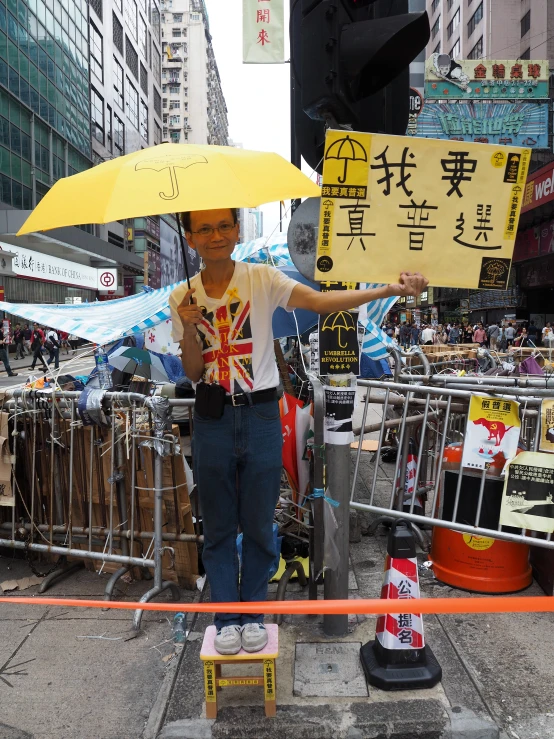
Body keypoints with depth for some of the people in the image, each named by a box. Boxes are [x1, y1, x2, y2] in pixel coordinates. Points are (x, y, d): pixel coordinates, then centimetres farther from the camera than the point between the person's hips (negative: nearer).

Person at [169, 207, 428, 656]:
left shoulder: (262, 279, -5)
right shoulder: (183, 298, 2)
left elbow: (322, 301, -20)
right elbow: (193, 374, 2)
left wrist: (391, 289, -32)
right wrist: (189, 329, -16)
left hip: (260, 416, -1)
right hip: (213, 421, 2)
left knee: (259, 525, 10)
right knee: (218, 527, 12)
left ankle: (253, 613, 31)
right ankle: (226, 617, 30)